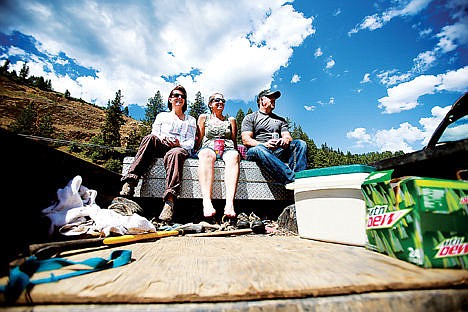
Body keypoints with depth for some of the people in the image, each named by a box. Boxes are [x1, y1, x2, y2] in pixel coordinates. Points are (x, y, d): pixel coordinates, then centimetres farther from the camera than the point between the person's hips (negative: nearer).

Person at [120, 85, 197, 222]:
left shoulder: (191, 120, 25)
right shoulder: (161, 116, 29)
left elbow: (191, 142, 12)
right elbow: (154, 135, 14)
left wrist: (179, 143, -11)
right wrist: (163, 139, -10)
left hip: (181, 148, -2)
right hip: (160, 147, 2)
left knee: (175, 153, -40)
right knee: (150, 138, -33)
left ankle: (169, 201, -54)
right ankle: (129, 184, -40)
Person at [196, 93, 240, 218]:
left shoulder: (231, 120, 28)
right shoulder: (204, 117, 24)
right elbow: (199, 139, 17)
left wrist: (236, 151, 5)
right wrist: (198, 150, 2)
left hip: (227, 148, 1)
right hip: (209, 147, -1)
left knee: (234, 156, -37)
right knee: (206, 155, -39)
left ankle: (230, 203, -52)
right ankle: (207, 203, -53)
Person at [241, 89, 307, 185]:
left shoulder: (281, 120, 29)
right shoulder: (250, 118, 17)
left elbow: (288, 137, 13)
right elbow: (246, 140, 1)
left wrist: (286, 140, -14)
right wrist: (264, 144, -18)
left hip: (278, 152, 4)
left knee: (300, 143, -18)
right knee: (258, 149, -38)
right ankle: (292, 180, -48)